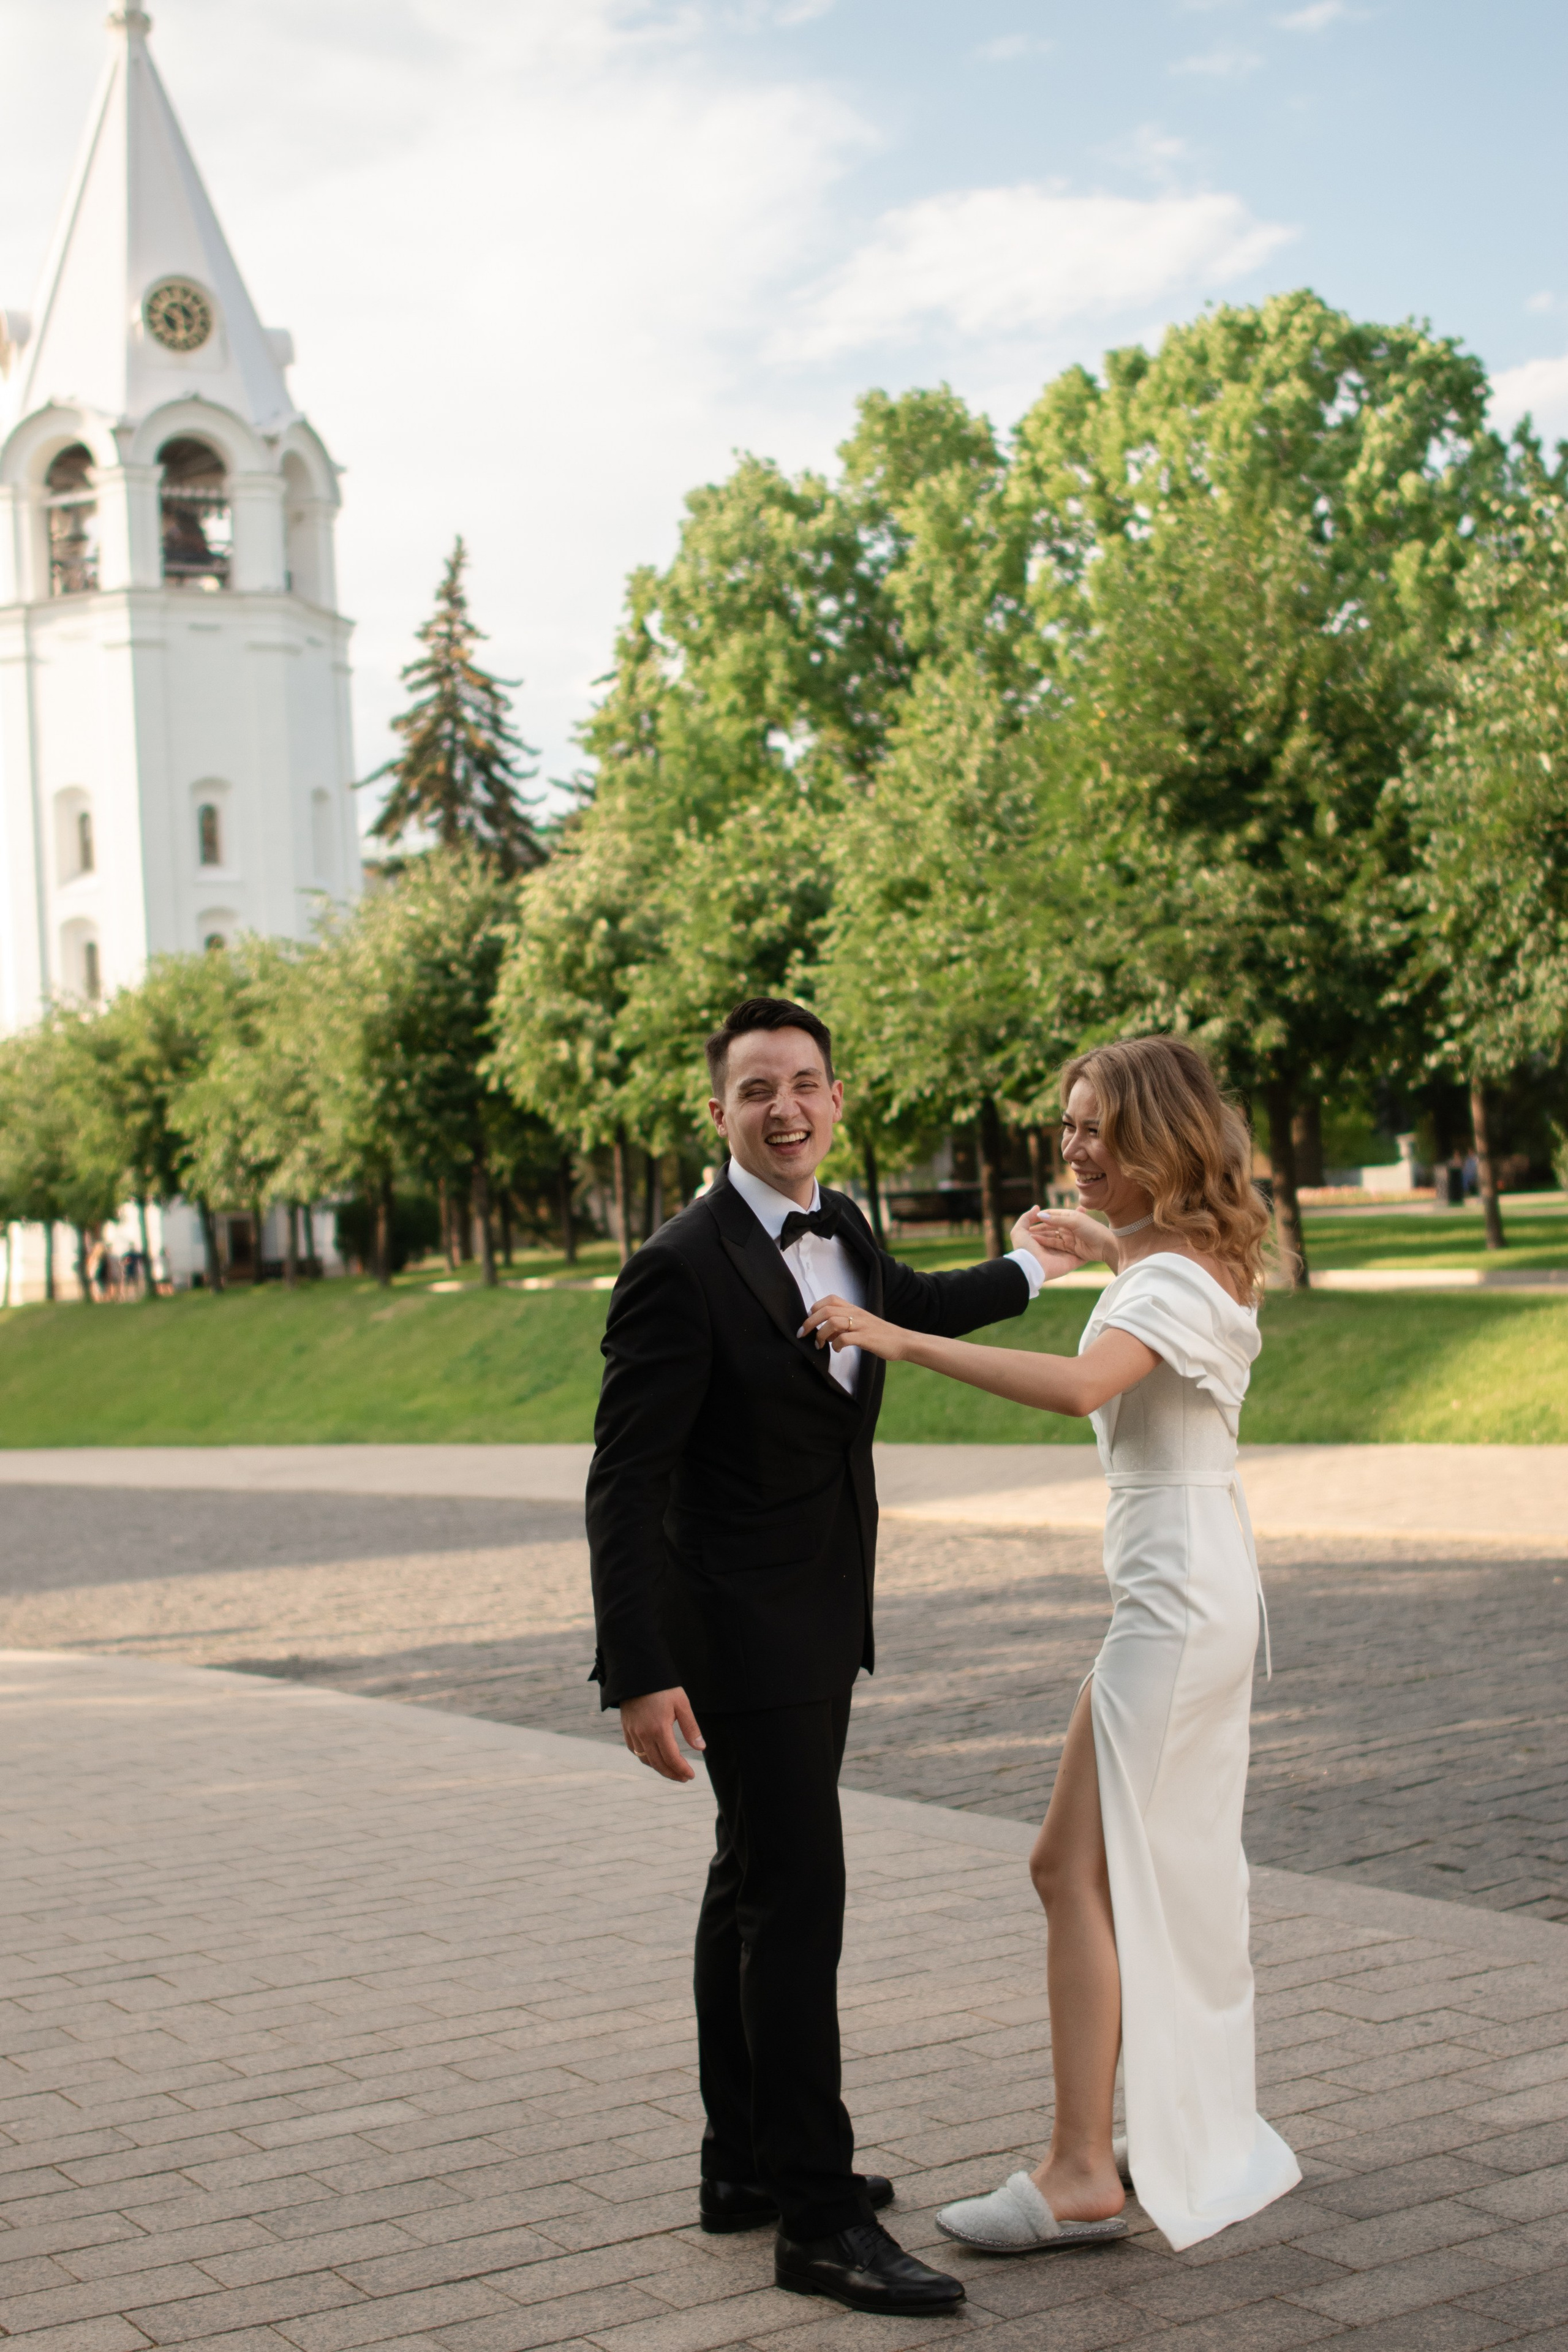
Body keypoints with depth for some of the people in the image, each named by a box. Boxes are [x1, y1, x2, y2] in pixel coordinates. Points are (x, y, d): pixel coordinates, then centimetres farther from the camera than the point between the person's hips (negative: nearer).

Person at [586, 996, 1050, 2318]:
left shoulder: (839, 1232, 7)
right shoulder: (682, 1270, -19)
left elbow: (911, 1307, 32)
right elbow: (625, 1488, -21)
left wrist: (1029, 1271, 47)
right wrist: (638, 1677, -26)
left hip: (819, 1624, 9)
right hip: (741, 1631, -9)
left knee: (754, 1889, 16)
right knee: (798, 1902, -10)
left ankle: (746, 2165, 27)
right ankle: (817, 2217, -5)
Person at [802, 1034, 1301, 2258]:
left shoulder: (1170, 1282, -19)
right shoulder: (1212, 1257, 10)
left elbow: (1080, 1383, -41)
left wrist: (899, 1339, -42)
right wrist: (1104, 1247, 32)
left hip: (1175, 1595, -10)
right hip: (1211, 1587, 10)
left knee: (1078, 1871, -9)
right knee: (1172, 1865, 17)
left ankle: (1081, 2173, -8)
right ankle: (1200, 2123, 27)